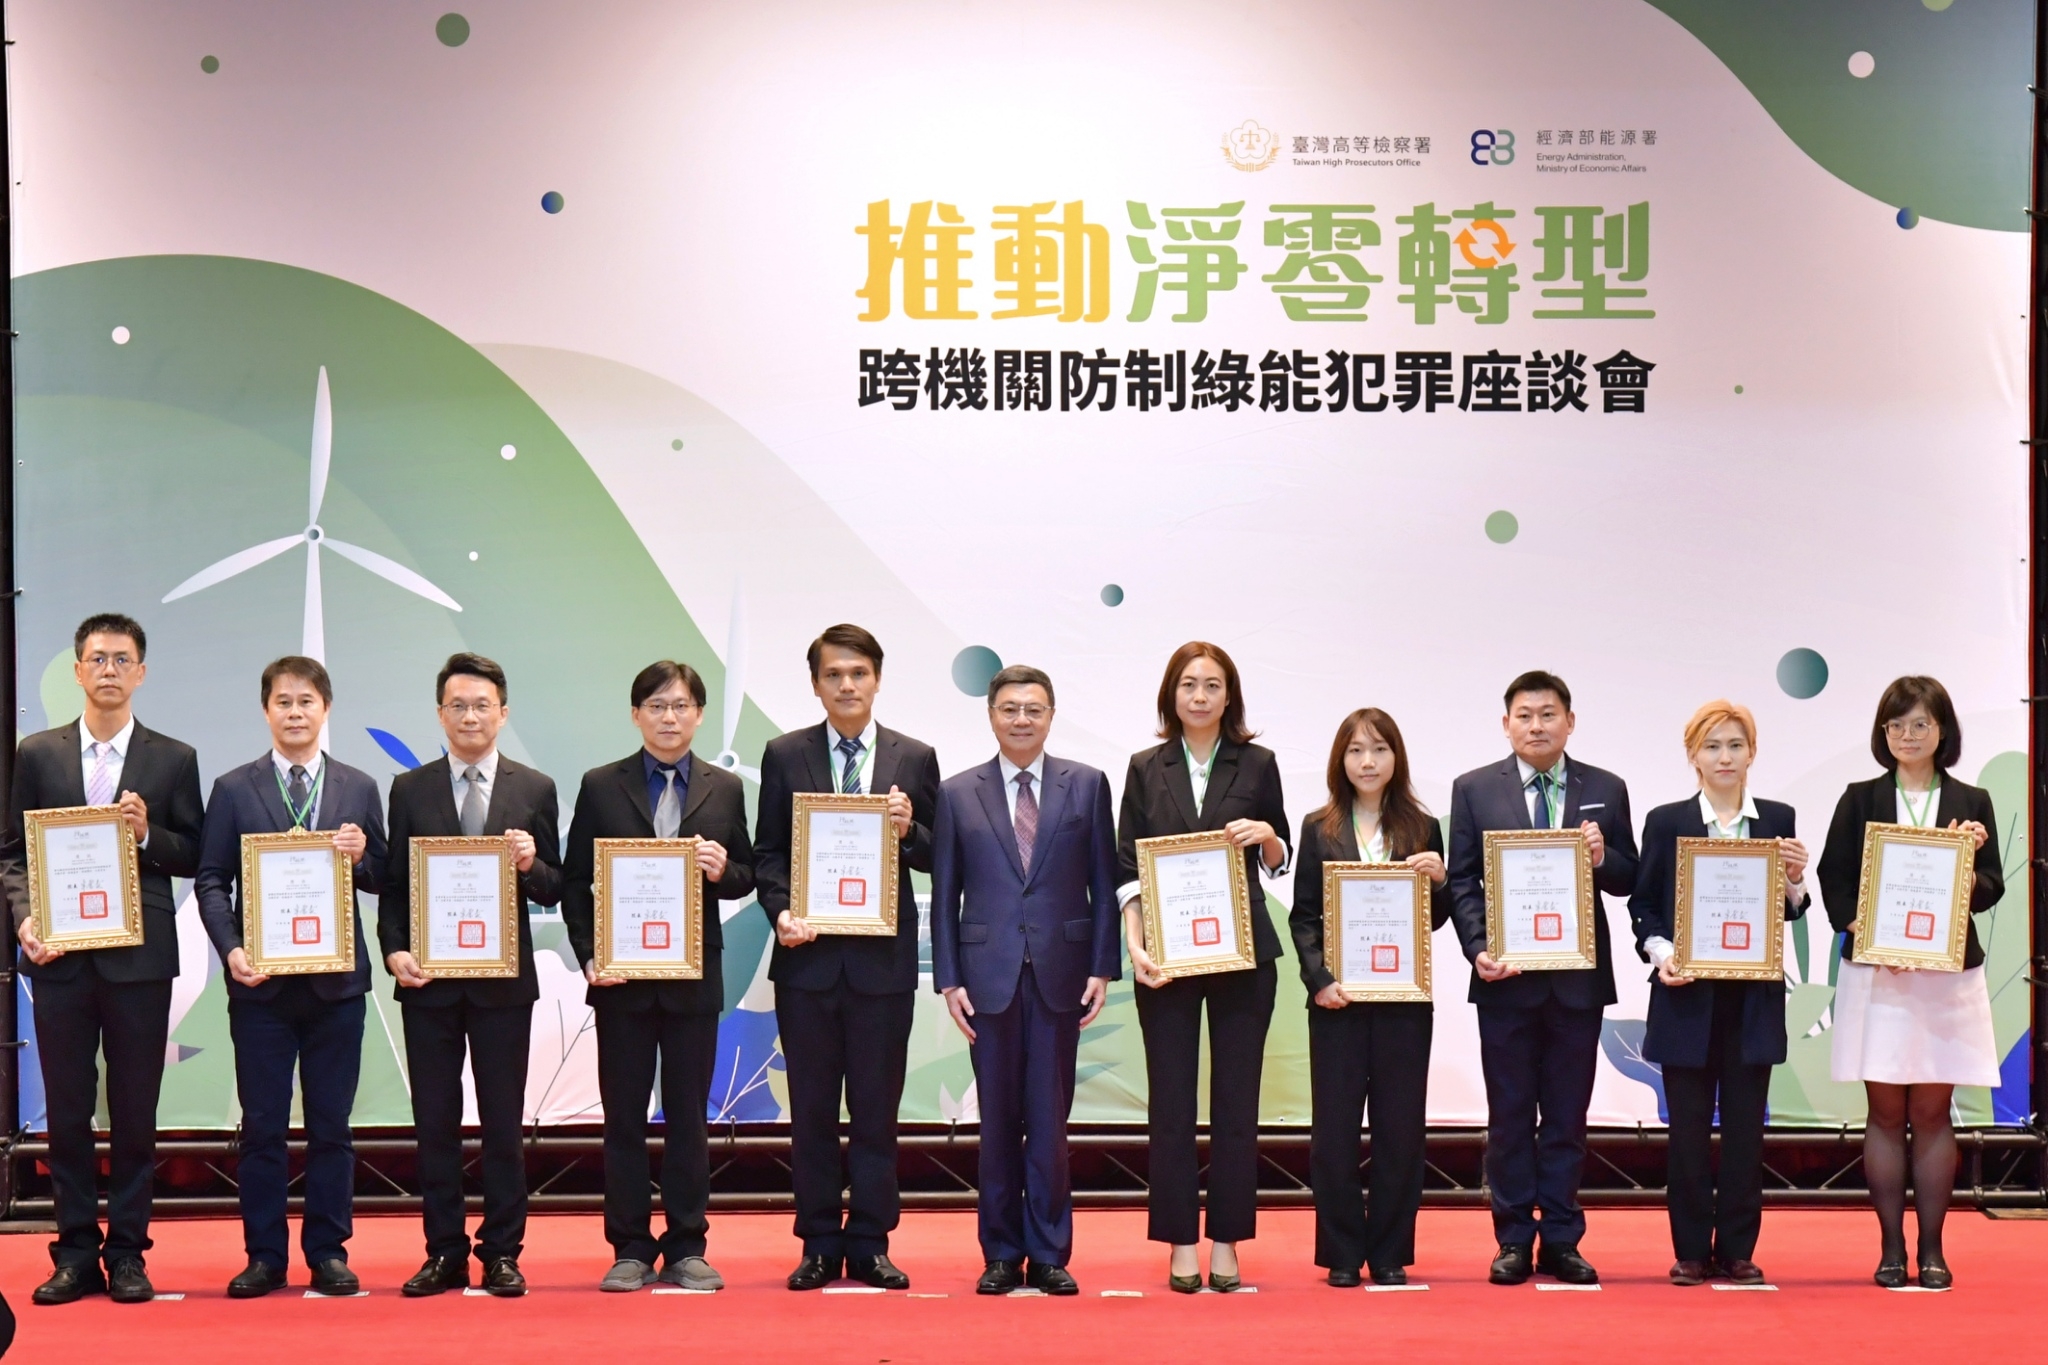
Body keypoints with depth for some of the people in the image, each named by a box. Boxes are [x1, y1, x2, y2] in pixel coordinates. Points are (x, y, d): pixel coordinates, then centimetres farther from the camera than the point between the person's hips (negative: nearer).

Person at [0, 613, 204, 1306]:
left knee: (135, 1112, 3)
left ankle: (127, 1252, 10)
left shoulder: (173, 759, 6)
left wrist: (149, 835, -14)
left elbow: (194, 858, 5)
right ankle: (76, 1253, 11)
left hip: (139, 955, -1)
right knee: (67, 1109, 4)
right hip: (60, 955, 1)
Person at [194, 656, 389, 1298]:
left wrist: (360, 857, -14)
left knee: (331, 1125, 5)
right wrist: (231, 949, -12)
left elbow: (383, 880, 7)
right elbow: (211, 880, 1)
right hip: (261, 980, -1)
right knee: (262, 1125, 3)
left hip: (336, 979, 1)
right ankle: (265, 1255, 10)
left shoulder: (359, 788, 7)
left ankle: (328, 1252, 13)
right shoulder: (234, 789, 4)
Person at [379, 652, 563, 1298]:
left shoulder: (535, 790, 6)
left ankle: (502, 1255, 10)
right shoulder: (409, 790, 7)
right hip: (428, 979, 1)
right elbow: (393, 884, 7)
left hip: (503, 980, -1)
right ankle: (444, 1255, 11)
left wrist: (531, 866, -16)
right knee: (434, 1123, 4)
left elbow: (554, 890, 5)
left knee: (503, 1124, 3)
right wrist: (395, 949, -8)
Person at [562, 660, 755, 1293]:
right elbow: (575, 882, 3)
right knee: (623, 1117, 3)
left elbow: (745, 878, 9)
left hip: (694, 977, 1)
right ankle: (630, 1250, 10)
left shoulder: (725, 789, 7)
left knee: (689, 1116, 5)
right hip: (621, 978, -1)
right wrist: (589, 956, -8)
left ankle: (686, 1250, 12)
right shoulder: (601, 786, 4)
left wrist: (723, 870, -14)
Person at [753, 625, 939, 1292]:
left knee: (877, 1107, 4)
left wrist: (908, 830, -14)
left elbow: (934, 858, 6)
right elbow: (768, 851, 5)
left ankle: (870, 1243, 12)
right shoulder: (785, 755, 6)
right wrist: (781, 910, -12)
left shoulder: (915, 758, 6)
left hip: (883, 958, 0)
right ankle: (820, 1244, 13)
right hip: (808, 955, 0)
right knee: (812, 1109, 5)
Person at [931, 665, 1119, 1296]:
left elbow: (1104, 883, 6)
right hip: (990, 976, 0)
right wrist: (949, 979, -1)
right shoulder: (958, 793, 7)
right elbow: (944, 894, 6)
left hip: (1060, 973, 0)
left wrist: (1102, 967, -2)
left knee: (1050, 1122, 1)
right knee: (998, 1122, 5)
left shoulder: (1086, 785, 6)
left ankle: (1050, 1256, 8)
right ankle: (1002, 1256, 12)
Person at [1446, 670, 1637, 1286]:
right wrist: (1478, 951, -11)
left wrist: (1603, 858, -15)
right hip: (1506, 978, -1)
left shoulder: (1605, 790, 6)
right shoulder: (1474, 790, 3)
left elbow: (1629, 881, 7)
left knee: (1567, 1116, 6)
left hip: (1578, 979, 1)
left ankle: (1561, 1241, 12)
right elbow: (1462, 882, 2)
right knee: (1509, 1115, 4)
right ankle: (1514, 1241, 11)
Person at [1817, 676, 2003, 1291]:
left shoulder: (1971, 802, 7)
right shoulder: (1860, 800, 6)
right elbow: (1834, 882, 1)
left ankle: (1931, 1250, 6)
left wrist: (1968, 863, -17)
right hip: (1875, 974, 0)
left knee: (1931, 1109, 2)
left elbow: (1990, 891, 4)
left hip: (1948, 974, 0)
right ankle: (1891, 1248, 6)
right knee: (1886, 1110, 1)